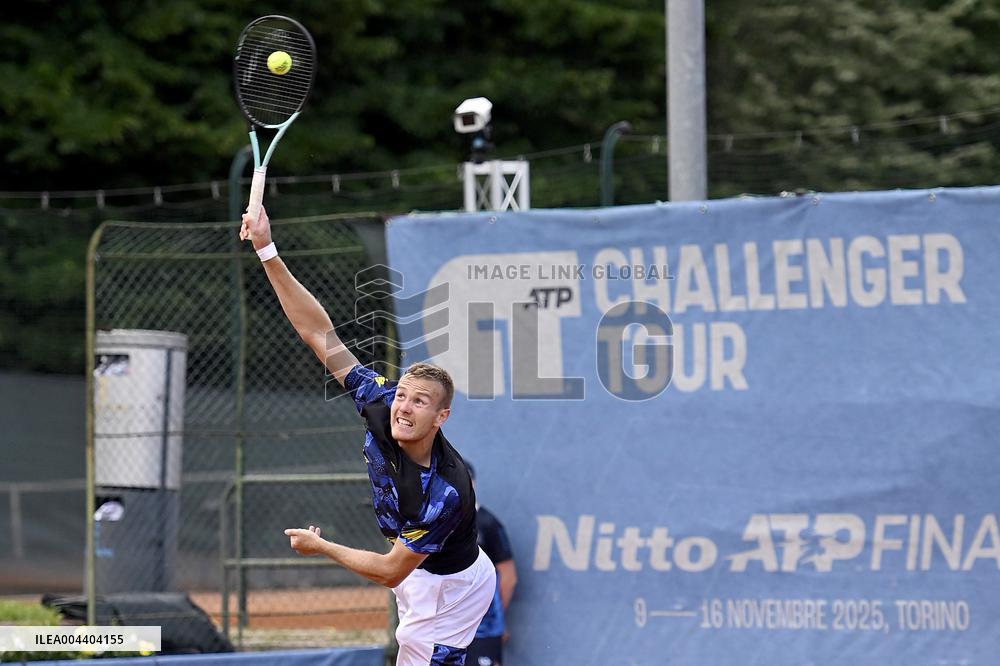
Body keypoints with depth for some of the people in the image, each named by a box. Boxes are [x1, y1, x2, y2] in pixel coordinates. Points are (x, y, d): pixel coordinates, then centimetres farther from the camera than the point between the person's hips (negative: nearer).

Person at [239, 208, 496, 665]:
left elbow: (391, 571, -27)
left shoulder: (446, 493, -38)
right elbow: (319, 333, -21)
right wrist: (267, 250, -28)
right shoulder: (380, 404, -22)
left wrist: (320, 547, -16)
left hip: (448, 588, -7)